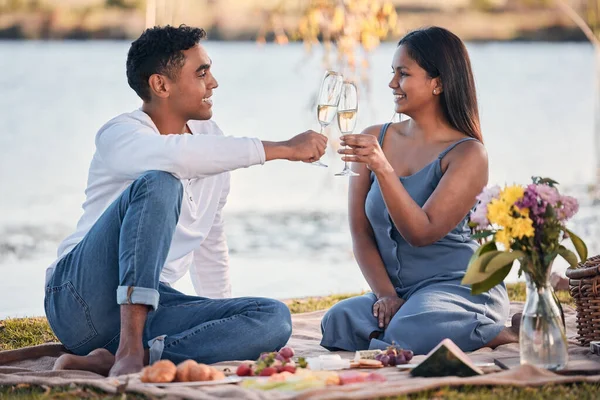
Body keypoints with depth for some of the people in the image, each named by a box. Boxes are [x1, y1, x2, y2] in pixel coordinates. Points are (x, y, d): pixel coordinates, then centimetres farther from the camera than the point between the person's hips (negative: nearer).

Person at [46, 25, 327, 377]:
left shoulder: (208, 136, 13)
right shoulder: (120, 134, -10)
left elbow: (210, 240, 25)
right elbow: (176, 155, -35)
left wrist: (226, 323, 24)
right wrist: (283, 149, -30)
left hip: (148, 306, 7)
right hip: (81, 298, -7)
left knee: (275, 319, -16)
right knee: (158, 184, -30)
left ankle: (124, 358, -28)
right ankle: (129, 349, -34)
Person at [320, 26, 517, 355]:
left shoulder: (467, 154, -8)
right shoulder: (375, 140, 7)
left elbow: (422, 232, -19)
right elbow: (361, 233, 5)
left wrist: (383, 168, -30)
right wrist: (386, 295, -10)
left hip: (461, 287, -4)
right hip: (400, 294, 4)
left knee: (407, 337, -35)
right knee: (338, 323, -27)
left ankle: (500, 334, -6)